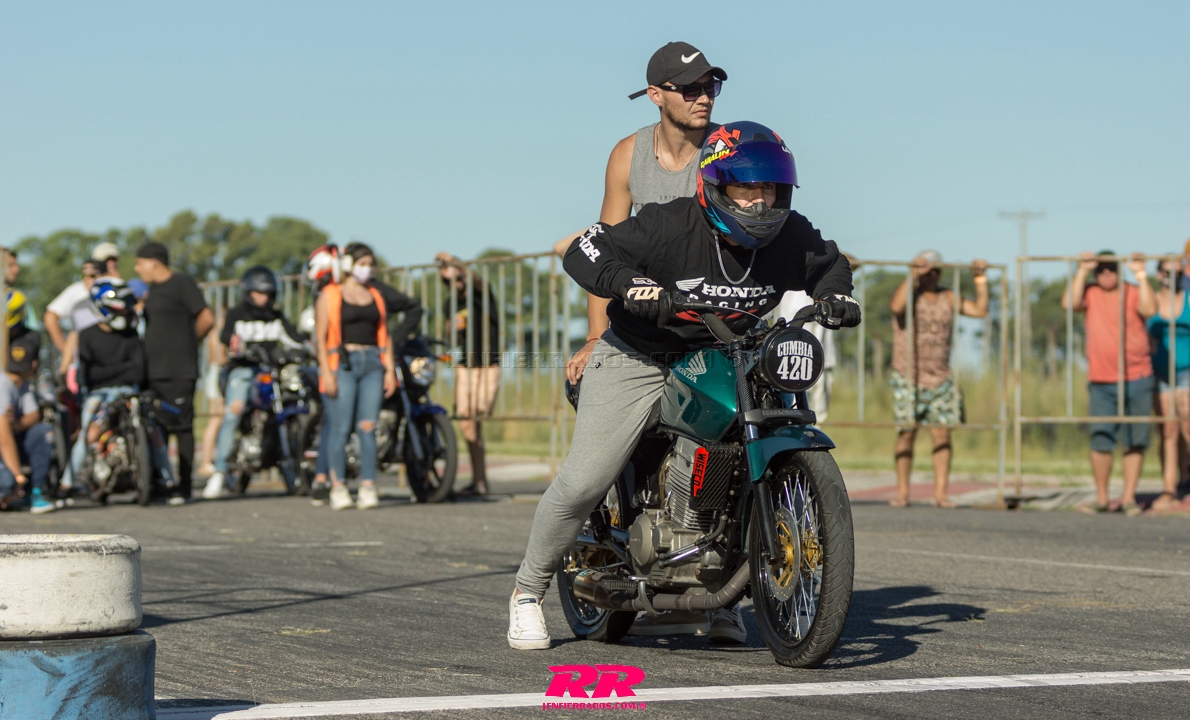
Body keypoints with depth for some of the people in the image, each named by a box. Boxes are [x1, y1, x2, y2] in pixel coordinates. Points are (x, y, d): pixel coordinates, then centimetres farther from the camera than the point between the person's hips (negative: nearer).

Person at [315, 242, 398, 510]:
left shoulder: (375, 297, 18)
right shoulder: (329, 296, 5)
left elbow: (384, 336, 18)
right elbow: (320, 337, -1)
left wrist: (390, 370, 8)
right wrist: (327, 372, -11)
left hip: (372, 363, 4)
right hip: (343, 364, -4)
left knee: (368, 427, -4)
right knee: (341, 428, -6)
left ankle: (368, 487, -5)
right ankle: (338, 488, -2)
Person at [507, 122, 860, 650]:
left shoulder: (791, 237, -7)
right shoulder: (670, 226, -23)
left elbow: (829, 265, 15)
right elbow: (584, 252, -24)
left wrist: (836, 295, -6)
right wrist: (632, 284, -41)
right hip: (637, 360, -4)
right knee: (583, 481, -13)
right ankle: (528, 591, 8)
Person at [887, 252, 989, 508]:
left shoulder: (948, 298, 11)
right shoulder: (907, 293, -2)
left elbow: (980, 310, 5)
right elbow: (896, 306, -25)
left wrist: (981, 279, -1)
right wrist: (912, 276, -26)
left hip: (941, 379, 4)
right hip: (908, 379, -3)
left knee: (942, 434, -4)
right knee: (906, 434, -5)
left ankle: (941, 493, -3)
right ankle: (902, 493, -2)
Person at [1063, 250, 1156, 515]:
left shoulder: (1132, 293, 1)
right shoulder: (1091, 294, 5)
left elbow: (1150, 310, -18)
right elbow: (1070, 303, -13)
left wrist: (1141, 275, -18)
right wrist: (1082, 271, -12)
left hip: (1137, 379, 0)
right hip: (1101, 382, 0)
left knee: (1135, 441, 4)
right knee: (1101, 440, -5)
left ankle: (1129, 497, 11)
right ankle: (1101, 499, 4)